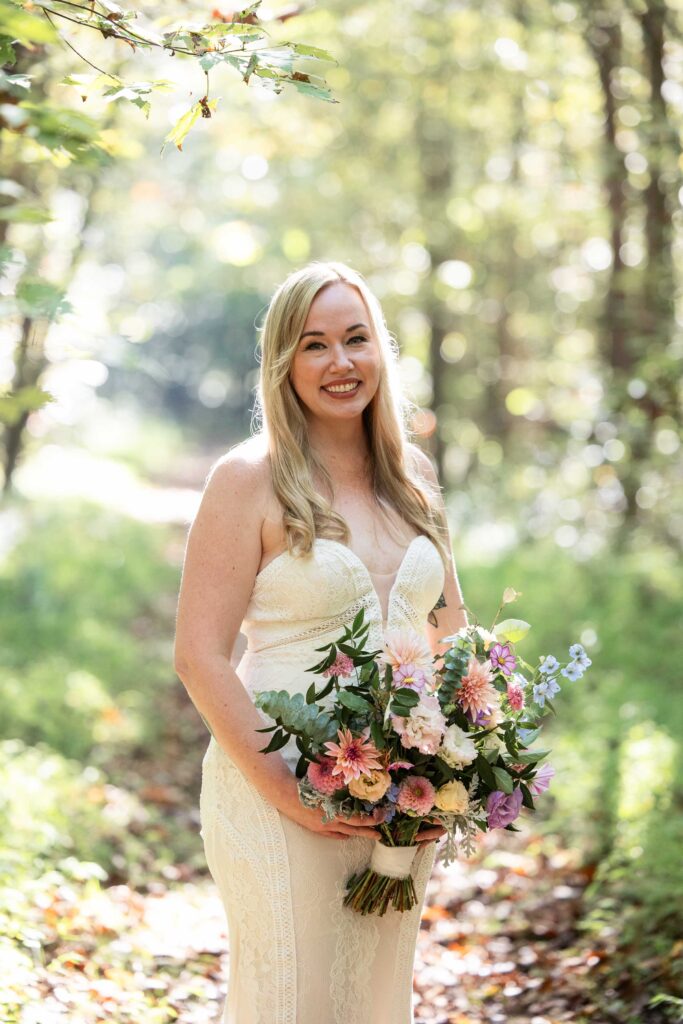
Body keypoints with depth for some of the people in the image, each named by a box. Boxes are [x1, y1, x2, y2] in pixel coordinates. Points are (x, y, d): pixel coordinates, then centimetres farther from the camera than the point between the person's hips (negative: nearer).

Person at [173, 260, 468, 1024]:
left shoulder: (410, 479, 10)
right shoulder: (248, 480, -7)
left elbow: (449, 626, 17)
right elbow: (200, 657, -12)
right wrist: (287, 794, -17)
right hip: (278, 791, -5)